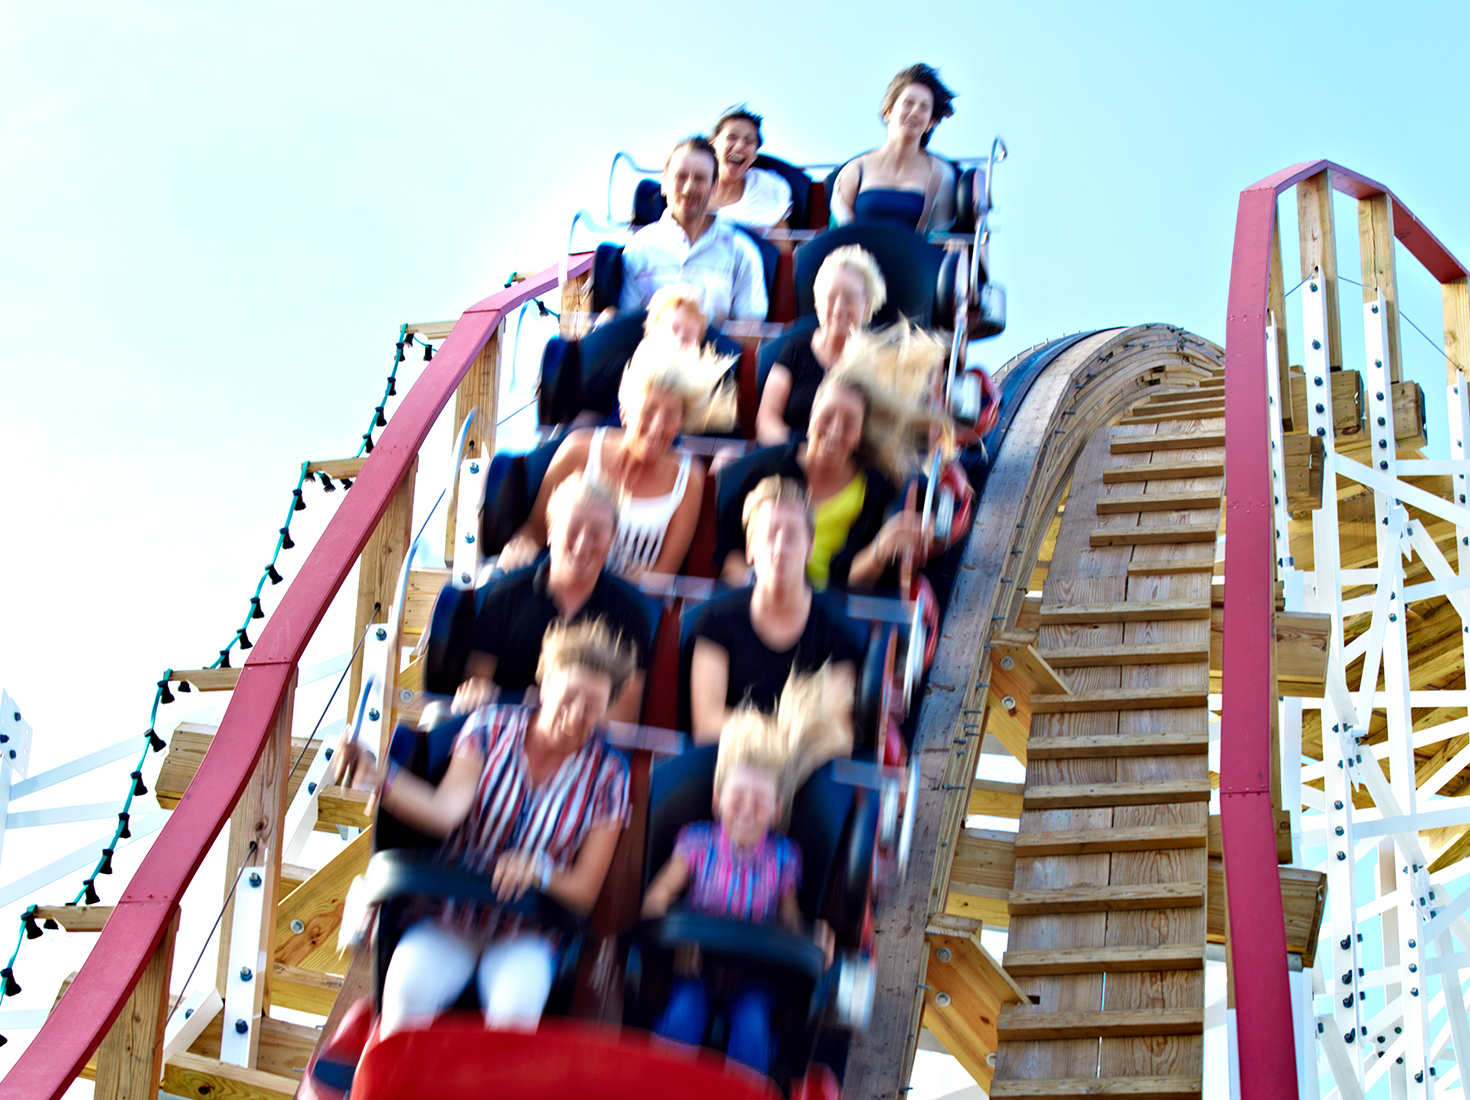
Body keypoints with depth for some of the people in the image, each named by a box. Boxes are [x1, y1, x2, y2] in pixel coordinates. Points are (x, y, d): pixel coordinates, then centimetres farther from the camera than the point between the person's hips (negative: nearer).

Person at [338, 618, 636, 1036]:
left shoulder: (607, 774, 0)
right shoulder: (490, 727, 0)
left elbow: (584, 891, 0)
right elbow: (446, 810, -15)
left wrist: (538, 870, -21)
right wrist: (378, 776, -32)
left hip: (525, 934, 0)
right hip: (451, 913, 0)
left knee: (515, 1011, -32)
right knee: (407, 989, -30)